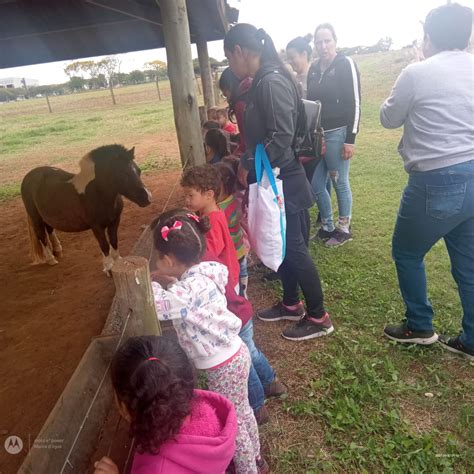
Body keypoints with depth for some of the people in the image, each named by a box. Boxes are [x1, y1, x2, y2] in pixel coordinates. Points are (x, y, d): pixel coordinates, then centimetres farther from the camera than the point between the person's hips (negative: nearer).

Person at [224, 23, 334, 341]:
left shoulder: (272, 82, -18)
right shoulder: (262, 82, 12)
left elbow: (282, 136, -24)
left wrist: (248, 166, -17)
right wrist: (246, 161, 10)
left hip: (284, 183, -10)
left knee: (294, 249, 1)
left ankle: (319, 317, 18)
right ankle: (291, 304, 36)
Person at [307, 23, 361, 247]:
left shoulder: (345, 64, -6)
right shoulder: (313, 69, 12)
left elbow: (354, 104, -10)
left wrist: (350, 139, -16)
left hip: (337, 134, -6)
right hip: (316, 135, 6)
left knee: (340, 182, 2)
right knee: (316, 185, 8)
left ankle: (344, 229, 18)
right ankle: (327, 227, 25)